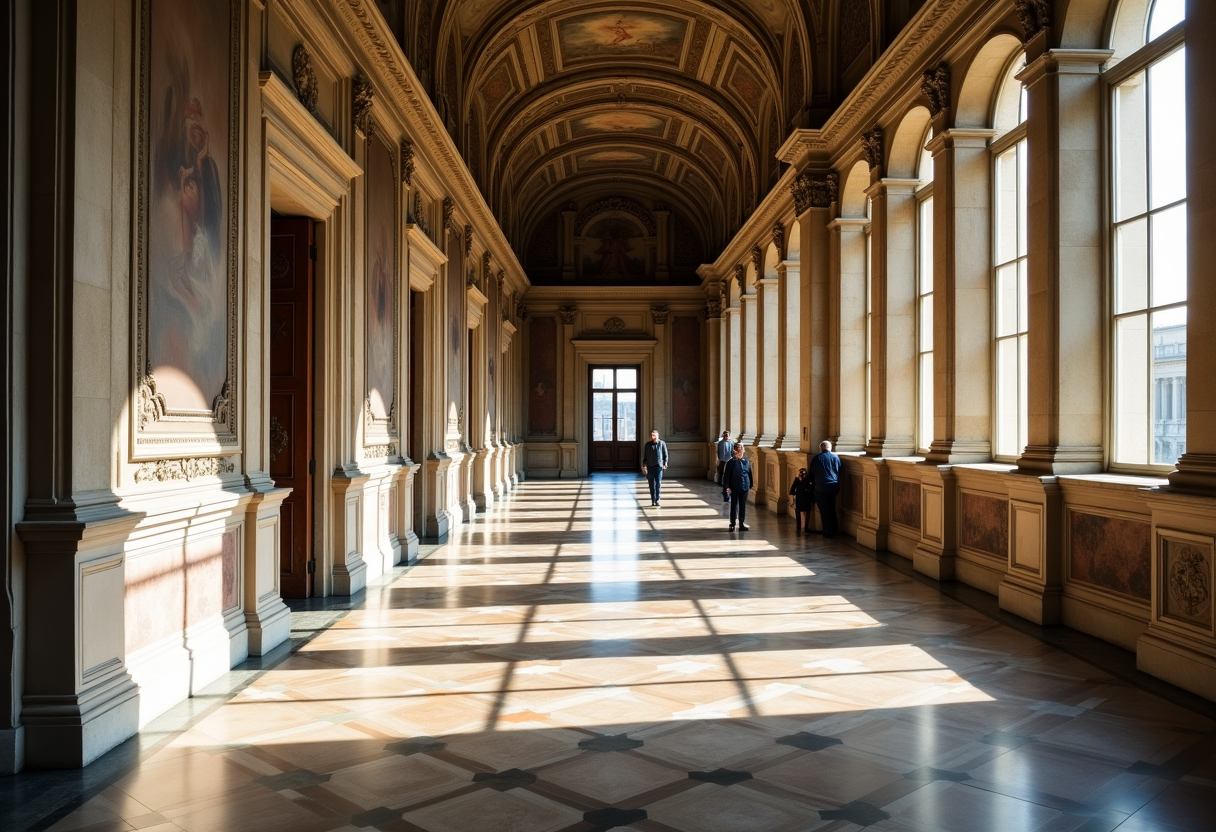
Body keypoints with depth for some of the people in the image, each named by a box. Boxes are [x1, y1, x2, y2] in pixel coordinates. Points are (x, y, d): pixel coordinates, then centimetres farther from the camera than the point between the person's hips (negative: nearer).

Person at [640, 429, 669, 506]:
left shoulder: (662, 443, 2)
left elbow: (665, 455, 5)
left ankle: (657, 500, -4)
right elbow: (645, 456, 10)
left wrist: (665, 464, -5)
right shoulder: (647, 445, 6)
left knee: (658, 484, -8)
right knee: (652, 484, 4)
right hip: (650, 467, 2)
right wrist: (644, 466, 3)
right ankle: (653, 500, 11)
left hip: (659, 466, -2)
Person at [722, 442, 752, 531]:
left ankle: (742, 524, 15)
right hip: (734, 488, -2)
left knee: (743, 506, 7)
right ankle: (732, 524, 13)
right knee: (734, 506, 6)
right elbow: (726, 475, -6)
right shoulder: (731, 462, -7)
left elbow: (750, 473, 9)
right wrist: (727, 487, -12)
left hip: (744, 487, 3)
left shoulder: (747, 461, 2)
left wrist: (750, 485, 9)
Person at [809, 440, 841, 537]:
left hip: (820, 487, -3)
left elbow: (812, 473, 4)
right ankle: (833, 531, 17)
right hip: (833, 487, 3)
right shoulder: (836, 457, 3)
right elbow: (839, 472, 8)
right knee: (832, 509, 14)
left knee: (824, 510, 2)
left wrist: (812, 484, 18)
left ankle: (828, 532, 0)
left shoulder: (816, 458, -2)